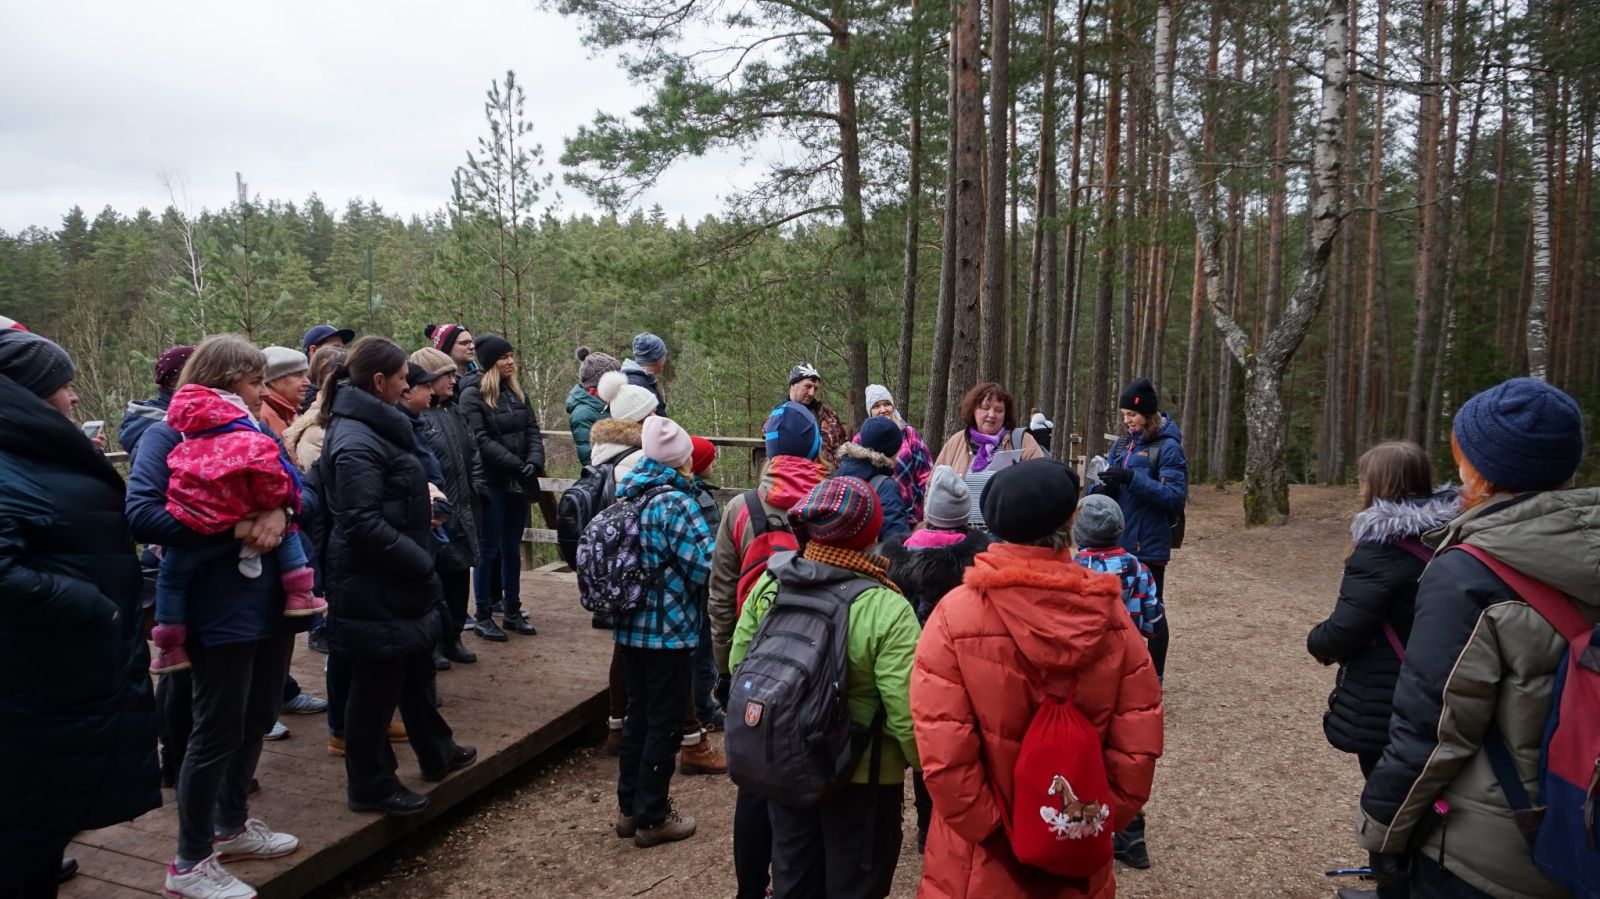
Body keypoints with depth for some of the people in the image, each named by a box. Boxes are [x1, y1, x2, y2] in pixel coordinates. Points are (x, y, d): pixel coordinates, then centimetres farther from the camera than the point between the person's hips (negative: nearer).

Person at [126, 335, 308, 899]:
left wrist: (280, 511, -17)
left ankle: (232, 826, 37)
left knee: (257, 721, 18)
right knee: (218, 731, 1)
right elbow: (142, 513, -21)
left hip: (271, 600, 7)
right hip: (221, 610, -7)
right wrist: (232, 530, -22)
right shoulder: (168, 435, -9)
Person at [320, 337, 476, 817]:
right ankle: (371, 787, 20)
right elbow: (363, 525, -27)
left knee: (416, 670, 23)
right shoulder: (356, 443, -22)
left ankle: (436, 753, 39)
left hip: (396, 582, 10)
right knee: (376, 686, 4)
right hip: (373, 589, -10)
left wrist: (422, 513, 7)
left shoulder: (374, 427, 10)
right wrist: (421, 563, -21)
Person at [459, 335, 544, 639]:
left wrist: (535, 461, -11)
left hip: (518, 483, 6)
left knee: (512, 548, 12)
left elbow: (532, 430, 8)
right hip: (491, 483, -6)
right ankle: (484, 615, 11)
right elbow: (480, 440, -16)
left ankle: (512, 611, 21)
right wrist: (516, 464, -19)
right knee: (490, 549, 1)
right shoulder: (473, 395, -8)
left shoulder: (517, 392, 13)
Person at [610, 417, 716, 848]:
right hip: (669, 631, -8)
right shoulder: (675, 502, -19)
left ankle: (629, 807, 29)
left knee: (638, 713, 19)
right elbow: (707, 565, -23)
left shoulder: (628, 495, 6)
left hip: (631, 627, 8)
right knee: (665, 723, 4)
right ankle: (652, 817, 14)